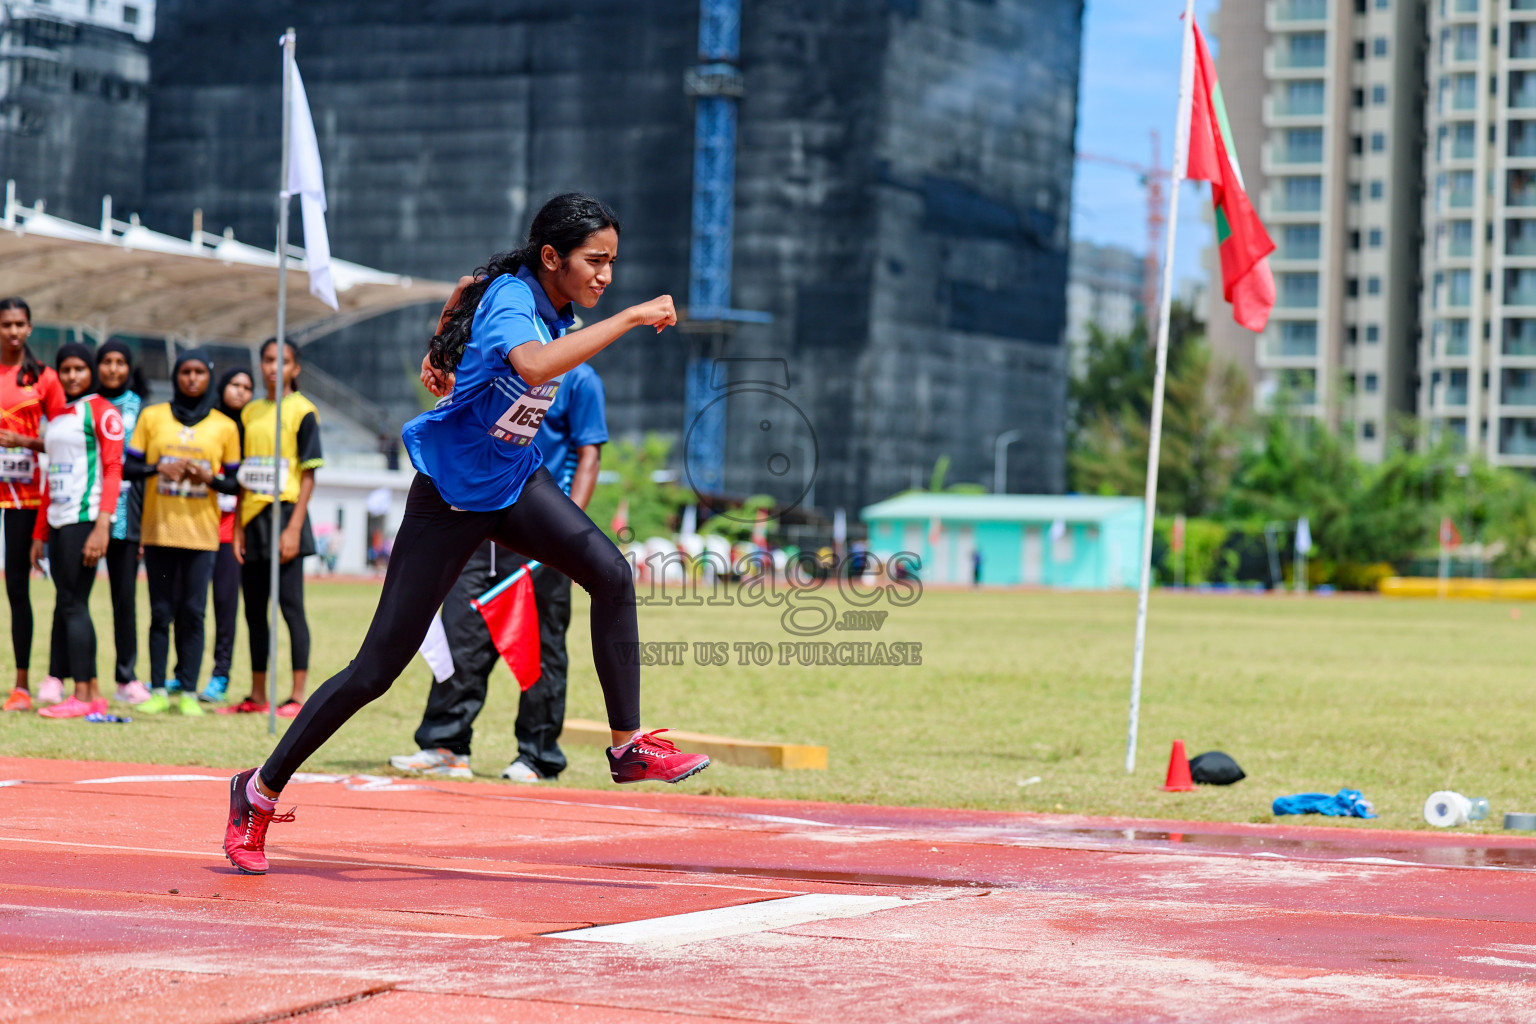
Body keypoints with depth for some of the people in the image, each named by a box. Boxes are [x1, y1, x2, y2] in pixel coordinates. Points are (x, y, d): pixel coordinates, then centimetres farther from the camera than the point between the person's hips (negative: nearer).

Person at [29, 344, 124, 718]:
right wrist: (40, 534, 19)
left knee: (73, 604, -10)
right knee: (66, 607, 5)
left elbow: (113, 469, -12)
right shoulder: (57, 416, 20)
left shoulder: (101, 410, -4)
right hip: (58, 521, 8)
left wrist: (102, 525, -21)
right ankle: (93, 695, 7)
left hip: (86, 519, -8)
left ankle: (82, 696, -8)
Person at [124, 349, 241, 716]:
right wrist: (158, 468, -13)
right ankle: (158, 691, 5)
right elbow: (128, 467, 6)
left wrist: (209, 478, -12)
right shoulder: (152, 417, 7)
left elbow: (235, 483, 9)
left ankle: (189, 692, 0)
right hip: (158, 530, 0)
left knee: (193, 613, -4)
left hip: (201, 533, 0)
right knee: (160, 613, 1)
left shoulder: (225, 427, 6)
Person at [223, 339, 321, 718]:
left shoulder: (302, 411, -3)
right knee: (254, 610, 9)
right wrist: (238, 527, 9)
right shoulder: (250, 413, 14)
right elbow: (243, 477, 16)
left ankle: (297, 696, -7)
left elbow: (308, 475, -7)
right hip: (253, 517, 6)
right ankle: (257, 696, 15)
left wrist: (294, 527, -15)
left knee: (290, 604, -8)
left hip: (284, 513, -6)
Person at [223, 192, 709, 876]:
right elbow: (533, 364, -49)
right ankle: (259, 793, 10)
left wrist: (442, 352, 21)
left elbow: (465, 288, 21)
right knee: (377, 669, -4)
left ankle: (628, 747, -9)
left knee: (610, 572, -18)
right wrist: (630, 318, -45)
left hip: (514, 480, 7)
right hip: (450, 494, -7)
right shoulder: (510, 298, -25)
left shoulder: (553, 300, 0)